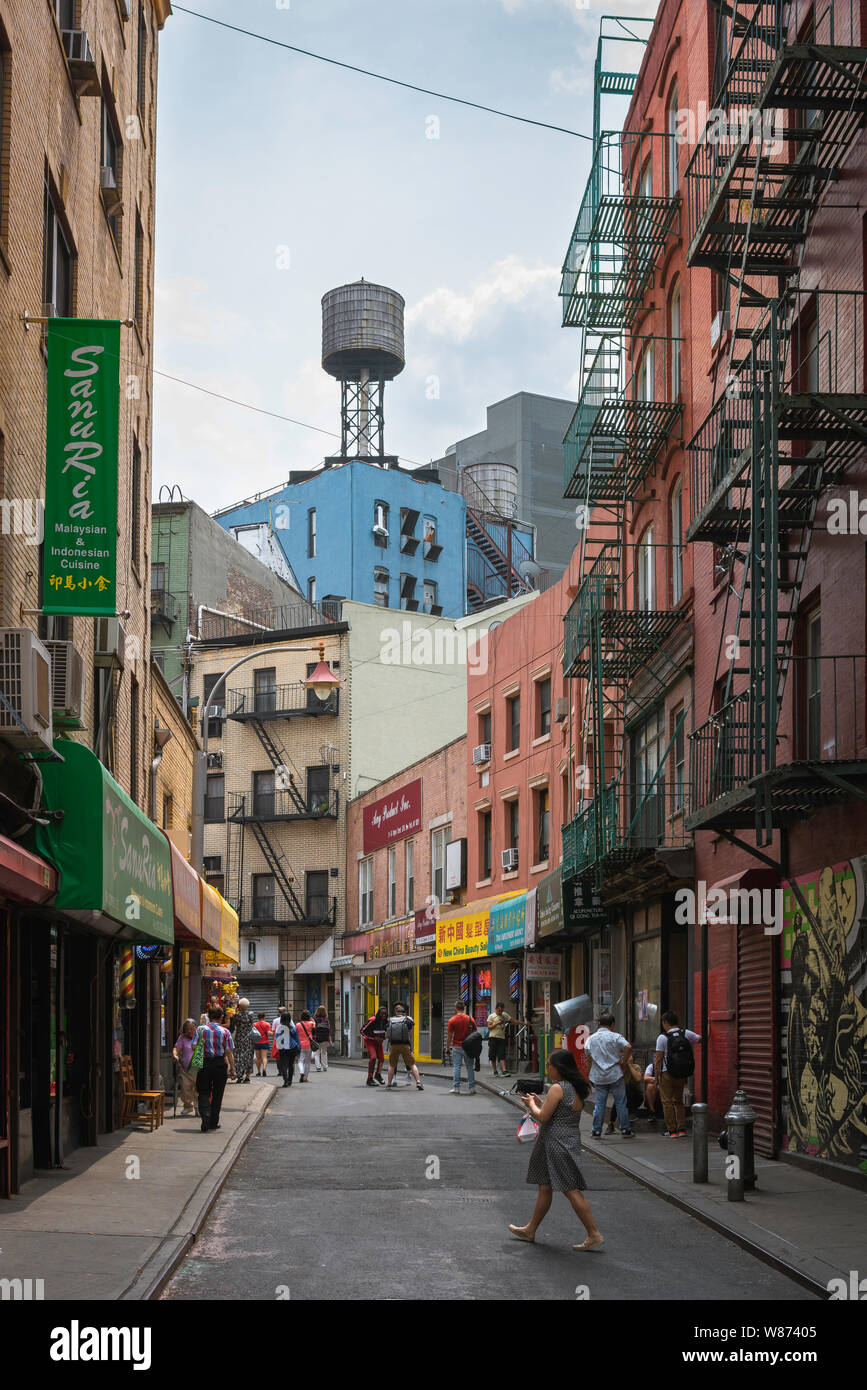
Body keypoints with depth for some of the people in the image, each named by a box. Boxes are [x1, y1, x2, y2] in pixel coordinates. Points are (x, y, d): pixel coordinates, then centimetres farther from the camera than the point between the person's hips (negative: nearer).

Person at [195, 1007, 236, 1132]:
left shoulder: (200, 1029, 0)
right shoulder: (225, 1032, -2)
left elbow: (194, 1047, -4)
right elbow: (229, 1052, -5)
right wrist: (232, 1069, -3)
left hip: (204, 1064, 0)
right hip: (220, 1064, 0)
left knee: (203, 1093, 7)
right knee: (217, 1094, 11)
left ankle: (205, 1115, -18)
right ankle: (214, 1122, 16)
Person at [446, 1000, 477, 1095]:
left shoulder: (452, 1020, -6)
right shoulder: (471, 1020, 1)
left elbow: (449, 1036, -4)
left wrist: (447, 1048, 5)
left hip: (457, 1047, -2)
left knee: (457, 1067, 2)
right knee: (470, 1067, 8)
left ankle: (456, 1088, 0)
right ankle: (472, 1088, 7)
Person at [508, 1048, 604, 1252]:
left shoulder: (557, 1088, -17)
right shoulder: (576, 1089, 12)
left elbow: (542, 1117, -17)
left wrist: (531, 1105, 2)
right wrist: (539, 1103, 19)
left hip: (557, 1143, -10)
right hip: (571, 1141, 10)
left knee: (570, 1189, -9)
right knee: (545, 1187, 18)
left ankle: (594, 1234, -10)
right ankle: (530, 1230, 28)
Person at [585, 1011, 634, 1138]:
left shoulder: (591, 1038, 4)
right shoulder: (615, 1036, -7)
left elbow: (588, 1054, 3)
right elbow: (628, 1047, -20)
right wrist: (623, 1060, -6)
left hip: (598, 1077, 3)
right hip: (615, 1074, -3)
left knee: (599, 1103, 9)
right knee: (621, 1103, 5)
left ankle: (596, 1131, 9)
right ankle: (625, 1130, 8)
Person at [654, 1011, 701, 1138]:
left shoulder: (663, 1037, -10)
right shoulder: (686, 1033, 1)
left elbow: (658, 1060, -10)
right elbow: (700, 1039, 16)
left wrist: (656, 1075, -3)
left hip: (667, 1073, -5)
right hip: (682, 1074, 5)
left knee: (667, 1102, 3)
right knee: (679, 1101, 17)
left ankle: (671, 1131, 1)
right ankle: (682, 1129, 13)